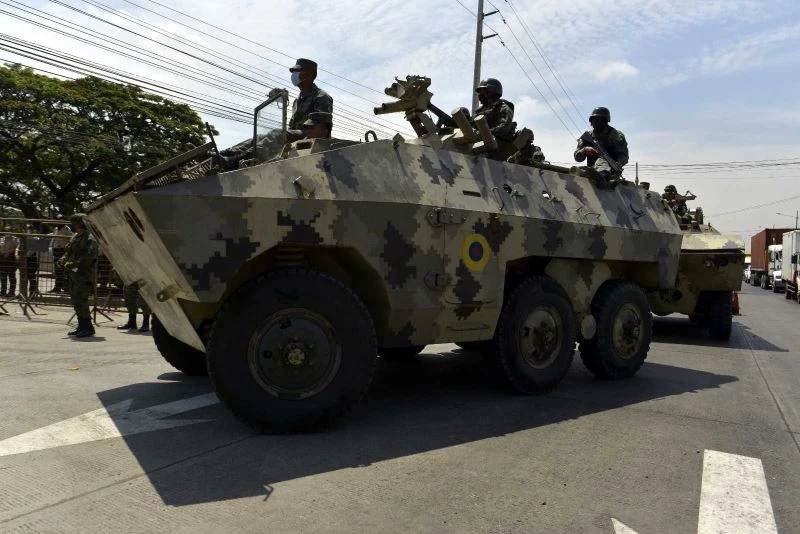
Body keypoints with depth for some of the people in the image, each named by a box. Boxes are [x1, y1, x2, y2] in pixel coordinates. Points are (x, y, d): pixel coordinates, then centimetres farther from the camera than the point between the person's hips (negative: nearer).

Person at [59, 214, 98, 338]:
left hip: (84, 273, -9)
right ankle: (81, 326, 19)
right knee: (75, 300, 12)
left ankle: (88, 327, -6)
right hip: (73, 273, 9)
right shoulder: (75, 237, 18)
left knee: (80, 300, -12)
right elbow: (68, 251, 20)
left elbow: (89, 257, -22)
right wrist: (63, 260, 0)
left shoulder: (89, 238, -11)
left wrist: (73, 264, -24)